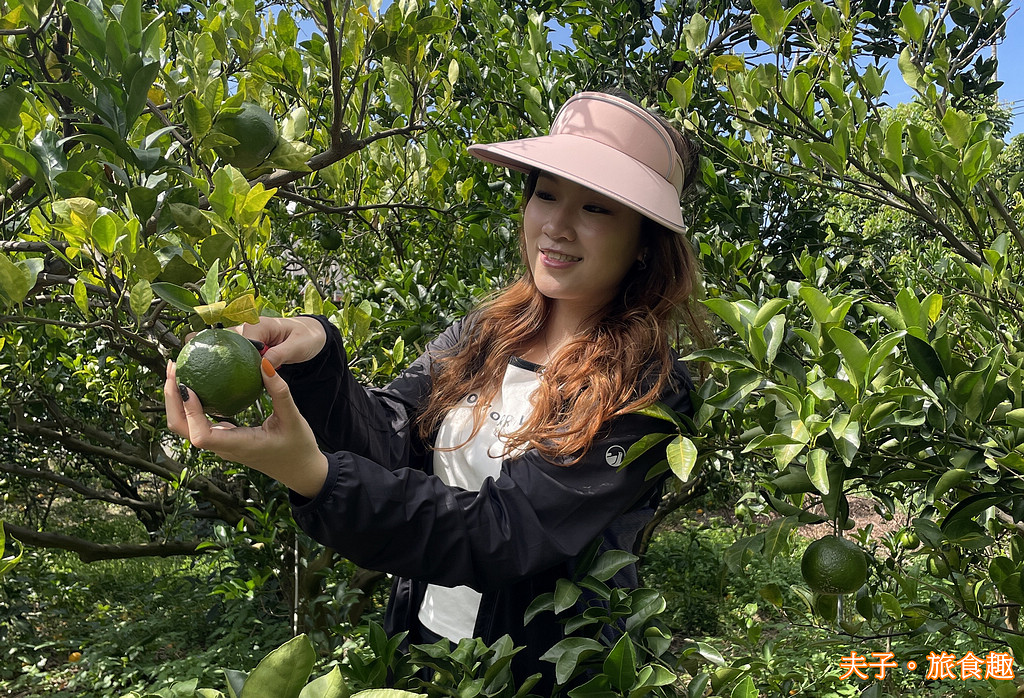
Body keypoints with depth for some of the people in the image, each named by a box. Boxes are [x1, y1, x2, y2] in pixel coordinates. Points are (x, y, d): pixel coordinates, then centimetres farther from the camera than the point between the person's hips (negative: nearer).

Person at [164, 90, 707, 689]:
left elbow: (504, 532, -27)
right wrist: (317, 358, -31)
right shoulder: (488, 332, -3)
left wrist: (316, 478, -37)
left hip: (532, 673, -4)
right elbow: (387, 439, -12)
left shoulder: (646, 389, -20)